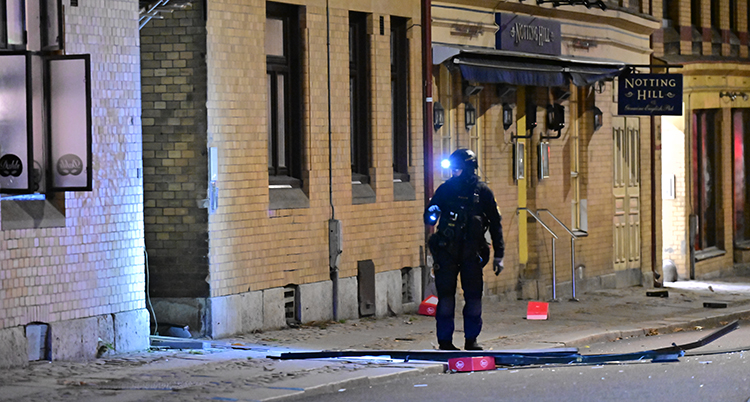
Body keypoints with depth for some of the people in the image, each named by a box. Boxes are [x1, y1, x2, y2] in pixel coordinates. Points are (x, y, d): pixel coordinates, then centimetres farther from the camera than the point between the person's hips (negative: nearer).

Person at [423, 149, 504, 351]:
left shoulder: (482, 192, 3)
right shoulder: (446, 189, 5)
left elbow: (495, 224, 7)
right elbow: (429, 217, 9)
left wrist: (499, 255, 4)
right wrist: (432, 214, -17)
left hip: (472, 252, 0)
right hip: (447, 251, 0)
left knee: (474, 297, 1)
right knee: (446, 296, -2)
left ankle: (471, 340, 13)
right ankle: (445, 341, 4)